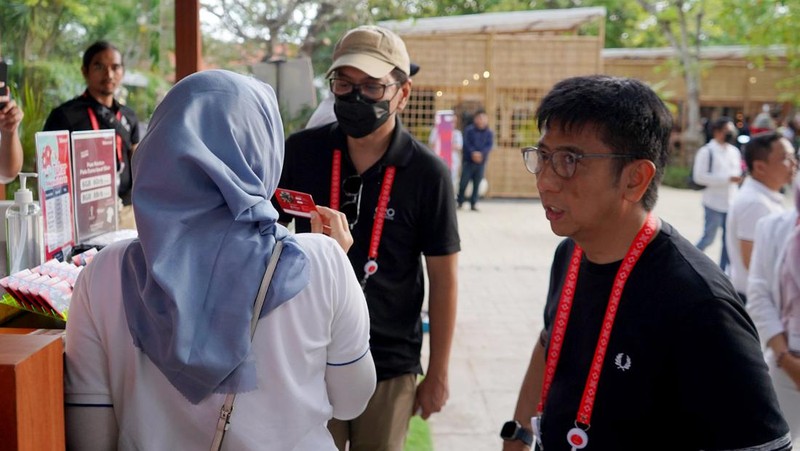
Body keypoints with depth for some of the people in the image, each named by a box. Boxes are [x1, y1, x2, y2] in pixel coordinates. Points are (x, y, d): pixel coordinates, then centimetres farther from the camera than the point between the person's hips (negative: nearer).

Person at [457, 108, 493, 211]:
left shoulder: (489, 132, 6)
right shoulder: (469, 130, 0)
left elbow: (490, 145, -4)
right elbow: (466, 143, -8)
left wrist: (481, 153, -20)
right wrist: (473, 152, -22)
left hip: (481, 162, 2)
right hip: (468, 161, -2)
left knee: (477, 183, 2)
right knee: (464, 182, -4)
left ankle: (474, 203, 10)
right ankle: (460, 202, 8)